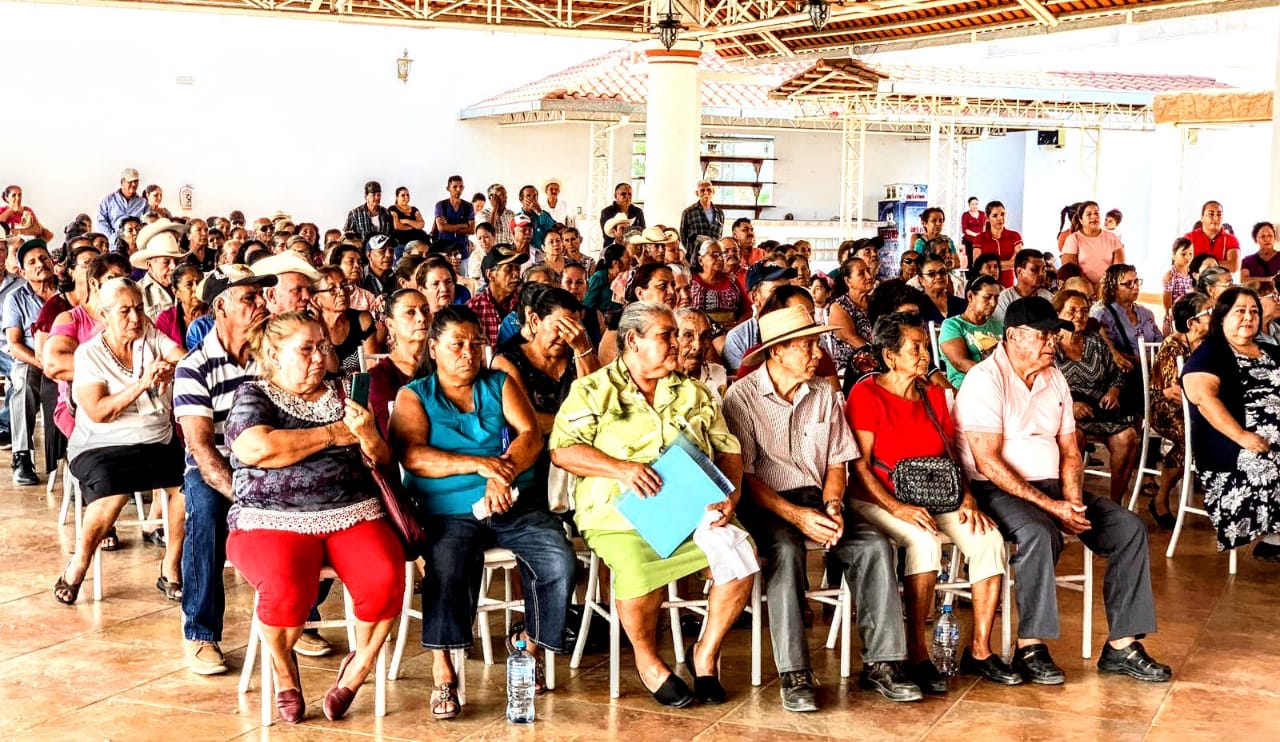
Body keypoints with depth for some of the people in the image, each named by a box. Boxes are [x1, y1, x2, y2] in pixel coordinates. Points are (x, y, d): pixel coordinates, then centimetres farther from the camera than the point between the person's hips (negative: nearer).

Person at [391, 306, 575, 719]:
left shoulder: (500, 385, 17)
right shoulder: (414, 396, 10)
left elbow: (531, 435, 2)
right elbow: (412, 456, -6)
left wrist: (502, 475, -17)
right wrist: (479, 463, -17)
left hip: (514, 504, 2)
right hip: (448, 511, -2)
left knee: (559, 561, -22)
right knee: (446, 564, -33)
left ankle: (530, 644, 0)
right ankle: (442, 672, -24)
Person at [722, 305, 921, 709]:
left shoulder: (824, 394, 10)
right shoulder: (743, 397, -6)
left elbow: (837, 461, 12)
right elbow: (743, 475, -10)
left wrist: (832, 505, -8)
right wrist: (796, 516, -19)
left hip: (817, 498, 5)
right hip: (766, 504, -5)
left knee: (875, 545, -20)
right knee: (786, 550, -35)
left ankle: (881, 664, -16)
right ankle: (794, 674, -32)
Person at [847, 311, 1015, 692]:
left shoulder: (934, 394, 14)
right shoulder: (866, 394, -6)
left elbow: (950, 456, 16)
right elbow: (860, 465, -12)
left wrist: (966, 497, -3)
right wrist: (897, 507, -24)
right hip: (879, 501, -6)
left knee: (989, 538, -20)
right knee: (924, 542, -35)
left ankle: (979, 650, -10)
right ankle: (917, 655, -26)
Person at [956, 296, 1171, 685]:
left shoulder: (1054, 379, 13)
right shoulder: (985, 379, -11)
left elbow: (1069, 451, 13)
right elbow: (987, 462, -19)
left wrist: (1072, 501, -8)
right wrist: (1049, 506, -21)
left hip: (1050, 486, 8)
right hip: (996, 489, -7)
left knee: (1129, 528, -8)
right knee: (1040, 534, -37)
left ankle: (1121, 645, -6)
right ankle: (1030, 648, -24)